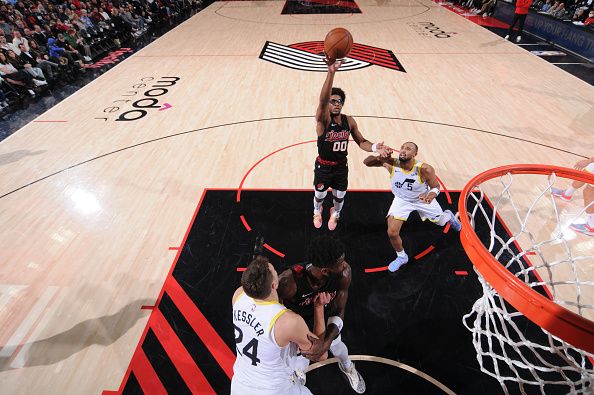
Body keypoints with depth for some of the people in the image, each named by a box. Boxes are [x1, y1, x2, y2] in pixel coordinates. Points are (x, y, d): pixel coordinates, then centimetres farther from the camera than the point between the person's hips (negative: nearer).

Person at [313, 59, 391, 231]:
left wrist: (375, 147, -22)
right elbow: (322, 101, -44)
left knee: (339, 197, 21)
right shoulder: (323, 120, -23)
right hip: (323, 166, -3)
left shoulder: (349, 121, -9)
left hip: (341, 166, 3)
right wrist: (331, 72, -58)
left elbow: (361, 141, 0)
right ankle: (317, 212, 57)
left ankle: (335, 214, 56)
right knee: (319, 196, 20)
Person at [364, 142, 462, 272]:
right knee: (392, 233, -11)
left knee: (441, 221, 22)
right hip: (402, 200, 1)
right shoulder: (392, 164, -28)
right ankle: (401, 257, 20)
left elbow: (436, 187, -16)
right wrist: (379, 157, -51)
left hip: (422, 198, 0)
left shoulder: (424, 169, -31)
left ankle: (449, 216, 64)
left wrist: (430, 196, -40)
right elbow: (366, 162, -30)